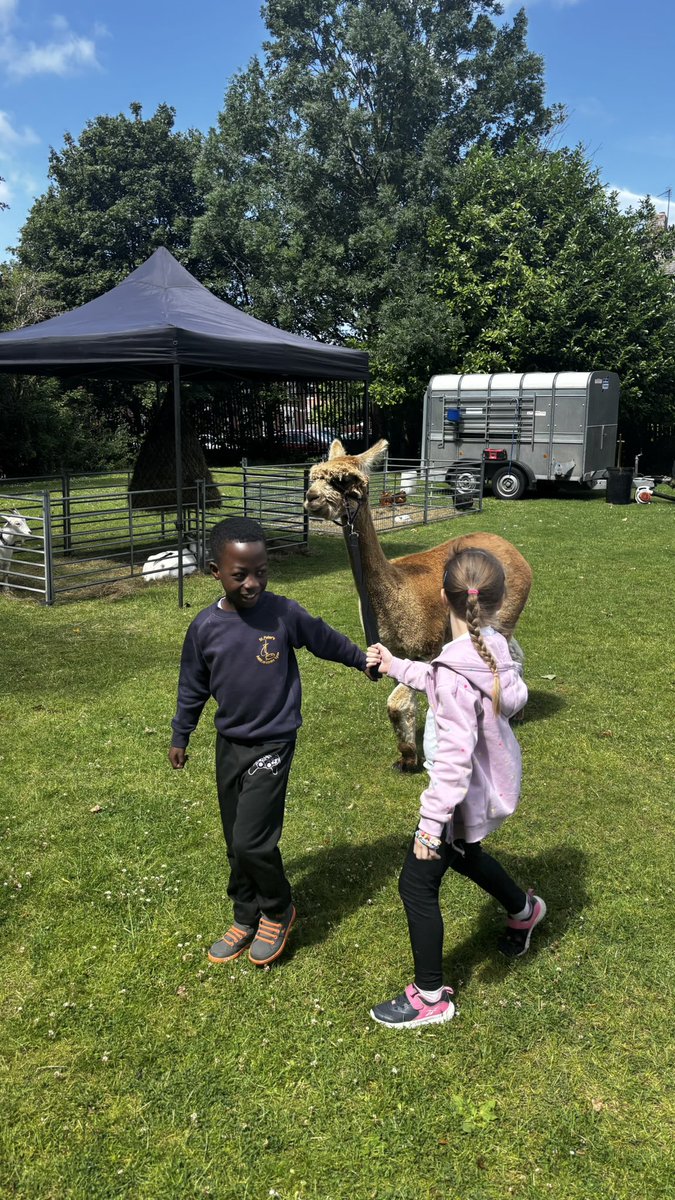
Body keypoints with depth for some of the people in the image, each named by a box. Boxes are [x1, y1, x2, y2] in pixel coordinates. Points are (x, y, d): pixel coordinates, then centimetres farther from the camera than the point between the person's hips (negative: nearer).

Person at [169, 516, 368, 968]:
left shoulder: (284, 614, -14)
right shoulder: (205, 627, -6)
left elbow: (327, 640, 5)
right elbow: (193, 687, 8)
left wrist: (364, 660, 18)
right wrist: (180, 736, 17)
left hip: (272, 744, -4)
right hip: (229, 744, 4)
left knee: (252, 840, -9)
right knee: (237, 842, 14)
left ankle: (279, 911, 19)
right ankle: (247, 918, 35)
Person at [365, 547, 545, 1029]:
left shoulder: (457, 672, -31)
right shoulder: (495, 647, -8)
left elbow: (455, 755, -30)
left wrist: (432, 820, -24)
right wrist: (397, 666, 16)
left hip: (466, 793, -9)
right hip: (494, 781, 9)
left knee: (418, 884, 6)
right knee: (465, 854, 35)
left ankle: (431, 998, 22)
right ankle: (524, 910, 61)